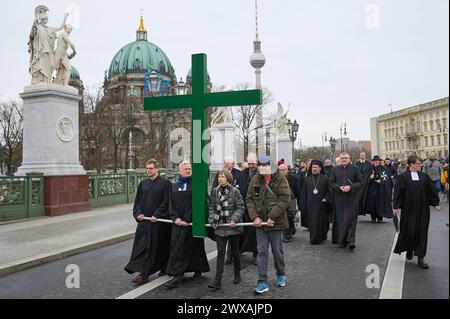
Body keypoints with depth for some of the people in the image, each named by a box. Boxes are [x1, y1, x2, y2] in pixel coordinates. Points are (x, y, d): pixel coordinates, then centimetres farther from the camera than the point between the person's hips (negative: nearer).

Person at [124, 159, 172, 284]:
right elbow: (138, 201, 12)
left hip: (159, 221, -4)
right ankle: (143, 273, 1)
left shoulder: (165, 183, -6)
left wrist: (157, 215, -17)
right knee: (142, 247, -1)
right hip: (144, 220, 5)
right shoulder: (143, 184, 10)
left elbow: (166, 202, -10)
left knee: (160, 247, 8)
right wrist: (138, 213, -4)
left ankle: (164, 268, 27)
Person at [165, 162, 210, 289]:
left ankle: (198, 270, 17)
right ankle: (177, 275, 8)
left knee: (194, 246, 3)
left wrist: (187, 220, -15)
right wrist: (175, 218, -8)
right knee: (177, 247, 1)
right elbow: (171, 203, 8)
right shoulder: (174, 186, 12)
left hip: (192, 222, -3)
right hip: (178, 222, 3)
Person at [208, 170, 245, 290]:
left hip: (233, 227, -2)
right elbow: (211, 207, 7)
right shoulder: (214, 191, 4)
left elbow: (240, 207, -7)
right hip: (219, 227, 2)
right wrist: (212, 220, -4)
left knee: (235, 251, 14)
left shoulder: (235, 191, -6)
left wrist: (234, 219, -18)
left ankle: (237, 274, 33)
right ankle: (217, 281, -1)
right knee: (220, 253, -1)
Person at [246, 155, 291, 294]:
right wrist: (254, 217, -7)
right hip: (260, 222, 3)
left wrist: (272, 217, -20)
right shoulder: (255, 180, 2)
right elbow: (250, 199, 5)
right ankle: (263, 282, 12)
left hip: (276, 222, -3)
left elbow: (285, 199, -17)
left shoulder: (280, 179, -10)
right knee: (262, 251, 5)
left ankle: (281, 275, 36)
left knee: (277, 251, 13)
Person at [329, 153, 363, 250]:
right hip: (339, 198, 2)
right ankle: (341, 241, 12)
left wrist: (350, 187, -15)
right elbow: (331, 182, 7)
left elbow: (360, 182, 0)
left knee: (351, 219, -7)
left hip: (352, 198, -2)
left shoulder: (355, 169, 3)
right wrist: (339, 187, -11)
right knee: (340, 220, 3)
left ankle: (351, 240, -6)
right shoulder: (335, 169, 9)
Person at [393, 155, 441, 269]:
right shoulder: (404, 177, -5)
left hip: (422, 209, 3)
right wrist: (396, 206, -6)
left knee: (422, 232, 2)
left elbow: (432, 190, 9)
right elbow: (398, 192, -4)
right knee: (409, 230, 2)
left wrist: (436, 204, 8)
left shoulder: (424, 176, 4)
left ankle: (420, 258, 7)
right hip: (408, 209, -2)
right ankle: (409, 250, 31)